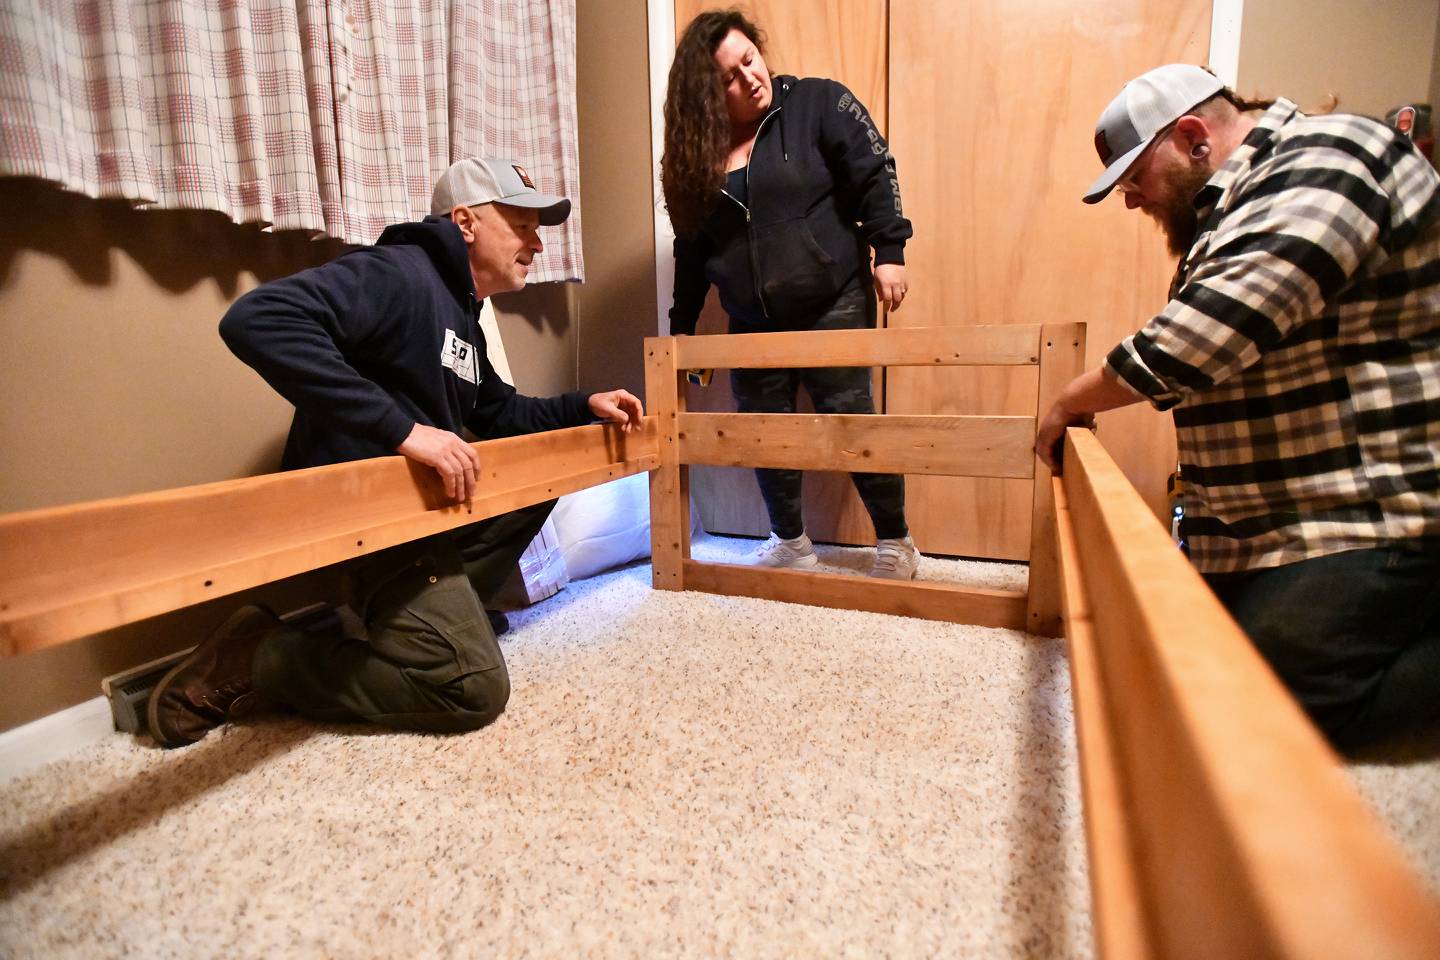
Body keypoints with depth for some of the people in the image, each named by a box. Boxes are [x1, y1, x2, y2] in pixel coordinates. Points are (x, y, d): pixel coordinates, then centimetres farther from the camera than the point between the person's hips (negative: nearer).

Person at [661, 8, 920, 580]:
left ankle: (895, 543, 14)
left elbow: (874, 174, -4)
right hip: (752, 324, 5)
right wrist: (682, 324, 10)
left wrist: (888, 251, -13)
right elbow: (691, 248, 12)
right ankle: (791, 543, 26)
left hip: (833, 304, -4)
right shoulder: (696, 152, 8)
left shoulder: (817, 103, -2)